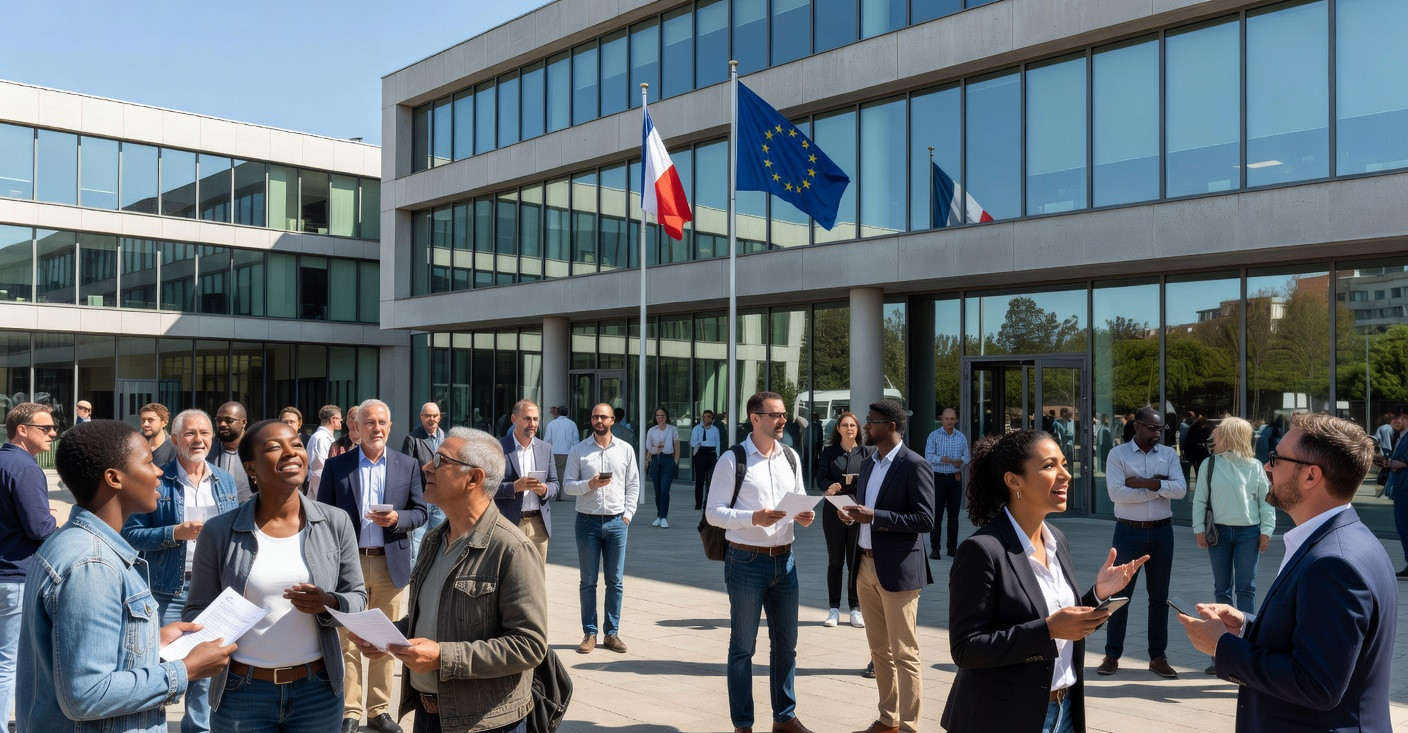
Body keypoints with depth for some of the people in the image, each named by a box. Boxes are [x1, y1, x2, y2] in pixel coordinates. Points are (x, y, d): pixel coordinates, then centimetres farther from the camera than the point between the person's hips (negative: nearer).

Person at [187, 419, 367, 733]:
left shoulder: (336, 523, -3)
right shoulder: (219, 531, -5)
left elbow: (357, 597, 3)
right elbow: (196, 611, 2)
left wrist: (328, 603, -17)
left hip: (318, 692, 1)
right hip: (241, 693, -1)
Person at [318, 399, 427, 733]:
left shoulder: (407, 465, 4)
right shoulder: (336, 466, 1)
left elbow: (420, 512, 6)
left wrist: (397, 518, -16)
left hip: (390, 563, 1)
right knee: (347, 640, 4)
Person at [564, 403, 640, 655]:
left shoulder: (626, 450, 6)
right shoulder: (578, 450, 3)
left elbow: (633, 484, 8)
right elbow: (568, 484, 1)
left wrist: (627, 514, -1)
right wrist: (589, 484, -16)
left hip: (616, 521, 1)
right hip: (587, 521, -1)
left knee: (615, 581, 5)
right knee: (588, 581, 5)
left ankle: (612, 633, 14)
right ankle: (590, 634, 12)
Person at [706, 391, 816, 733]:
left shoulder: (791, 457, 8)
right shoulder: (732, 460, -10)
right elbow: (713, 512, -11)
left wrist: (804, 516, -7)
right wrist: (754, 518, -25)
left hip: (785, 560, 6)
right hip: (747, 561, -6)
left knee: (786, 643, 16)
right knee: (743, 647, 7)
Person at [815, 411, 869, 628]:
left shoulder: (865, 452, 6)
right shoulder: (829, 452, 7)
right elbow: (821, 479, 0)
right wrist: (831, 486, -22)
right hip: (834, 511, 1)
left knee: (855, 562, 2)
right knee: (835, 562, 7)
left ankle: (856, 608, 11)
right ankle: (834, 608, 14)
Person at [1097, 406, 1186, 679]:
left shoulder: (1169, 454, 5)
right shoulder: (1118, 454, -5)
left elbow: (1180, 489, -10)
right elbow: (1116, 492, -18)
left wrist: (1145, 482, -19)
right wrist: (1159, 488, -15)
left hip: (1162, 532, 3)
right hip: (1129, 531, -3)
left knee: (1159, 596, 10)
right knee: (1120, 593, 4)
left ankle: (1158, 657, 20)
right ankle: (1112, 655, 14)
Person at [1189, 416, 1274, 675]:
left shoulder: (1254, 467, -2)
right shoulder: (1209, 465, 1)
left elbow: (1266, 500, 2)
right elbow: (1199, 498, 3)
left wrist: (1266, 530, -3)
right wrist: (1199, 529, -2)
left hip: (1248, 532, -2)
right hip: (1218, 531, 2)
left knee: (1246, 587, 1)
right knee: (1221, 588, 7)